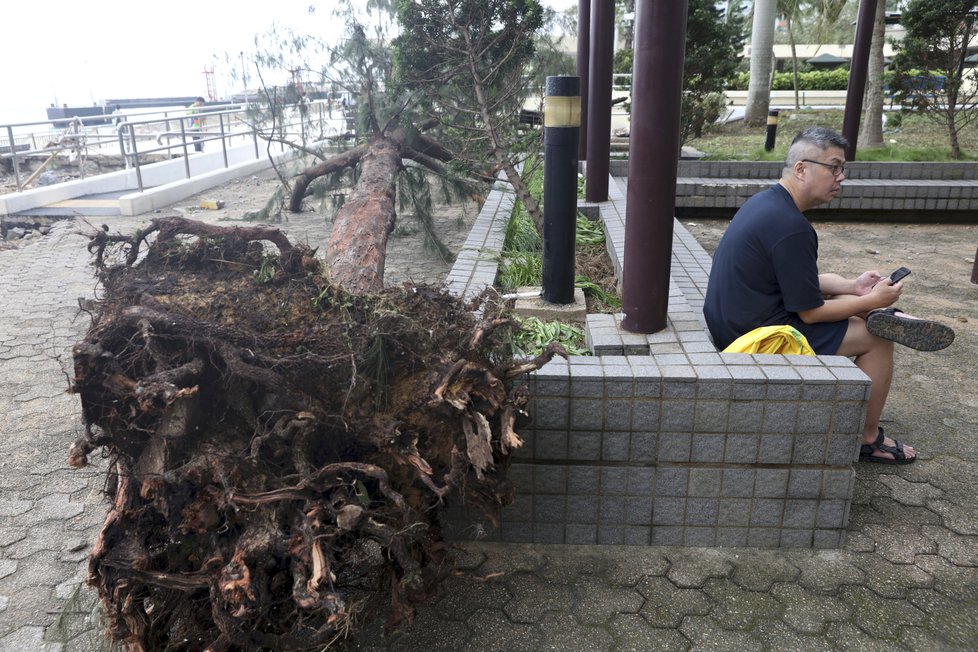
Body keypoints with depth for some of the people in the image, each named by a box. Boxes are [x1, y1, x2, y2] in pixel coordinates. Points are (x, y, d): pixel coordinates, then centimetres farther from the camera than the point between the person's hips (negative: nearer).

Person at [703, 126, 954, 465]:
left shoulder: (765, 201, 6)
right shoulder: (792, 227, -24)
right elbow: (810, 312, -18)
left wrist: (853, 287, 5)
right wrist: (872, 301, -5)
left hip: (731, 322, 10)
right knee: (877, 340, 4)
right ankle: (868, 439, 18)